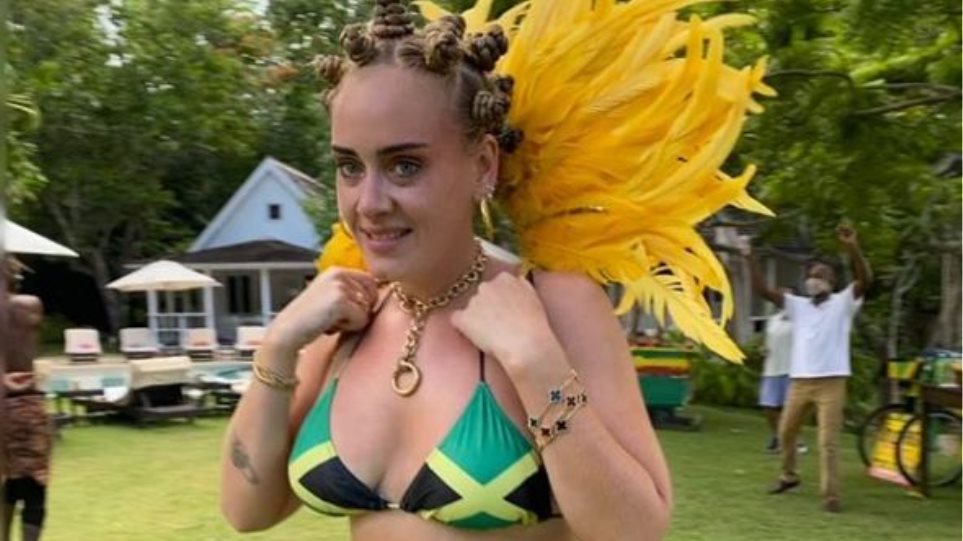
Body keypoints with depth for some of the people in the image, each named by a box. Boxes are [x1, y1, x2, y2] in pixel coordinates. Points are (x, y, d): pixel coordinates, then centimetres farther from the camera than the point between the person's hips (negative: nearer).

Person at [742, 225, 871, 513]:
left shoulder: (843, 303, 2)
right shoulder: (797, 305, 11)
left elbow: (865, 280, -16)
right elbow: (764, 290, 3)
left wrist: (852, 248, -32)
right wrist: (751, 259, -8)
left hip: (831, 382, -5)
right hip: (800, 381, 5)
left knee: (828, 441, -7)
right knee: (786, 432, 17)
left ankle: (830, 495, -3)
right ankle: (789, 475, 39)